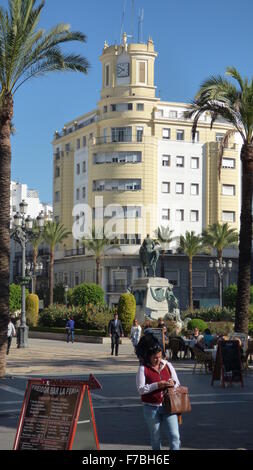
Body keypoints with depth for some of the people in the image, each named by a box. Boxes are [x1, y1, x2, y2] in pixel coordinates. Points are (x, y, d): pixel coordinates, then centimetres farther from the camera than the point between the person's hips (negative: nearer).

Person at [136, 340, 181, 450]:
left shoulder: (167, 365, 5)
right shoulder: (143, 368, -6)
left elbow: (177, 384, 12)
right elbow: (141, 389, -11)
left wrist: (173, 384, -12)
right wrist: (157, 385, -22)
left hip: (168, 406, 2)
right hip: (151, 408, -2)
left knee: (175, 436, -7)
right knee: (155, 437, 12)